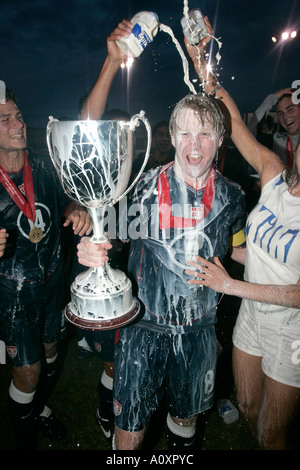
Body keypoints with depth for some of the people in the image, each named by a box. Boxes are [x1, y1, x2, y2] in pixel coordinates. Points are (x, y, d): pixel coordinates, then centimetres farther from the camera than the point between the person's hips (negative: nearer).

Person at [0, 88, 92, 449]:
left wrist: (77, 211, -14)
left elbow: (63, 202, 10)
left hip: (52, 278, 5)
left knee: (49, 351, 22)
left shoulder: (42, 166, -3)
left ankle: (40, 408, 52)